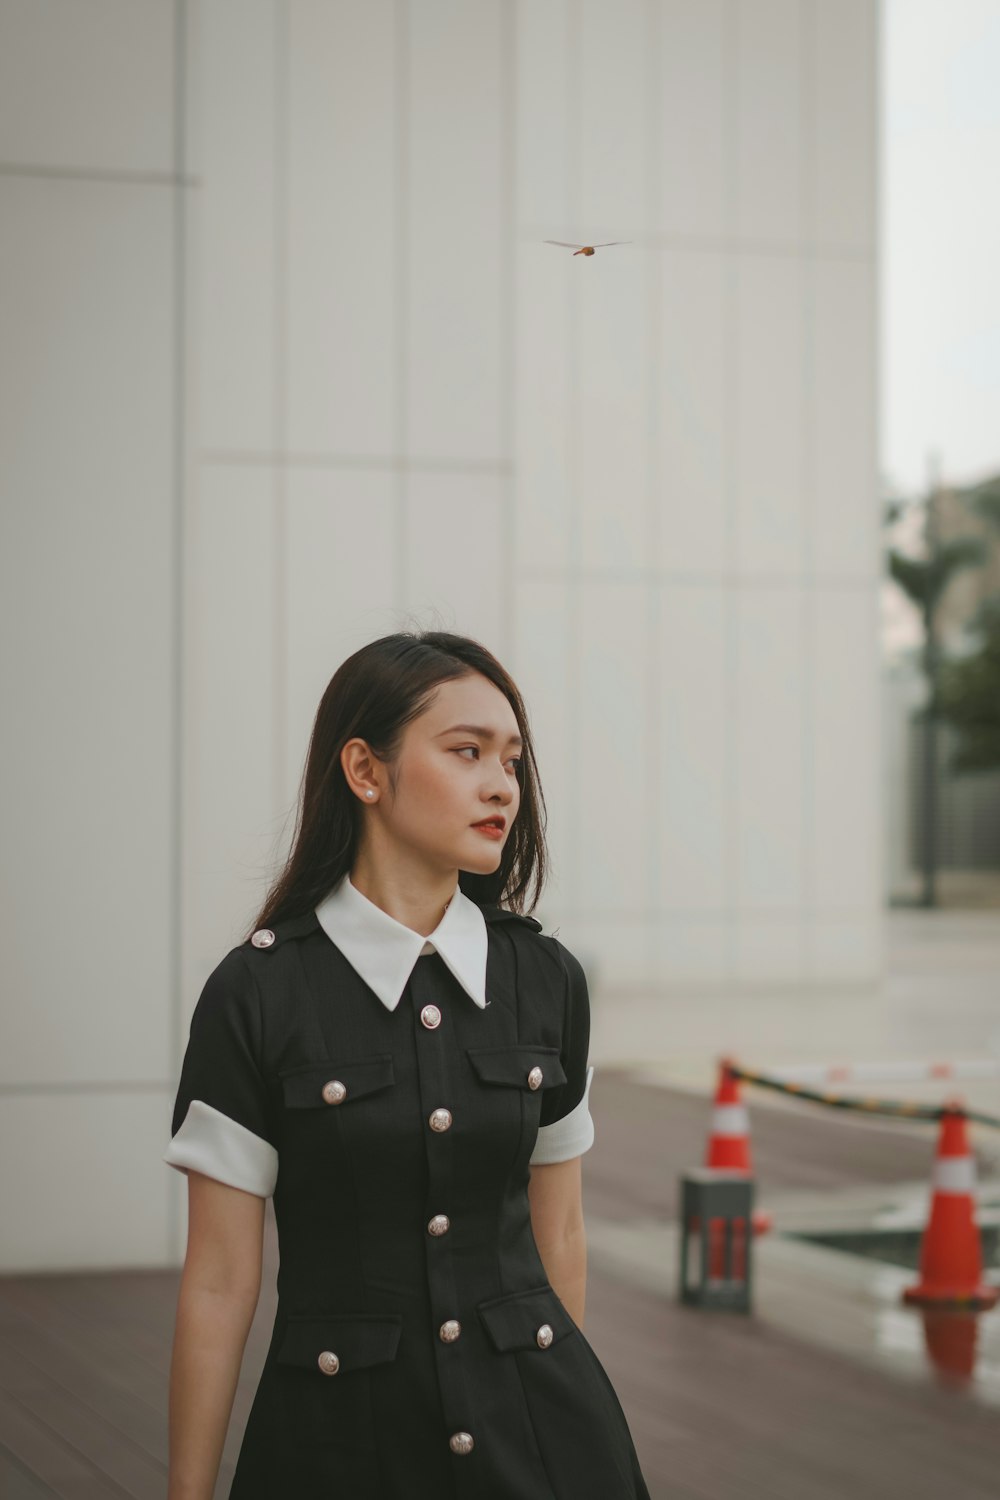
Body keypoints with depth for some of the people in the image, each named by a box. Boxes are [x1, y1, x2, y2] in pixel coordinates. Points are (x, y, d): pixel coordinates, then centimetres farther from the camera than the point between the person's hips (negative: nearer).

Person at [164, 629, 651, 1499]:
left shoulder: (546, 979, 1)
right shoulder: (257, 994, -9)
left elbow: (559, 1232, 10)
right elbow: (221, 1282, -6)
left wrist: (565, 1398, 15)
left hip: (535, 1427, 3)